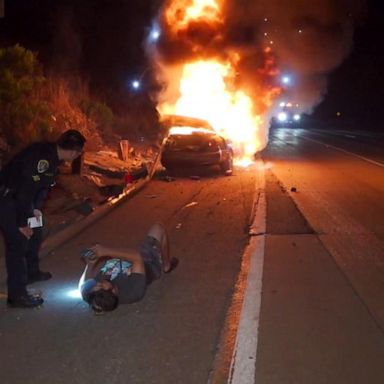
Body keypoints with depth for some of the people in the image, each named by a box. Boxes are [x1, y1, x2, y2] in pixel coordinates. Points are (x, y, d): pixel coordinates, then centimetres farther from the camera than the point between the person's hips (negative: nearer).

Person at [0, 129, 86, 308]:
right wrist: (22, 223, -23)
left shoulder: (53, 155, 1)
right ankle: (17, 295, -4)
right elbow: (25, 190, -30)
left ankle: (31, 272, 41)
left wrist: (37, 207, 1)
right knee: (18, 243, -10)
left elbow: (43, 184, 12)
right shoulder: (42, 157, -29)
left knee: (35, 233, 22)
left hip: (21, 196, 10)